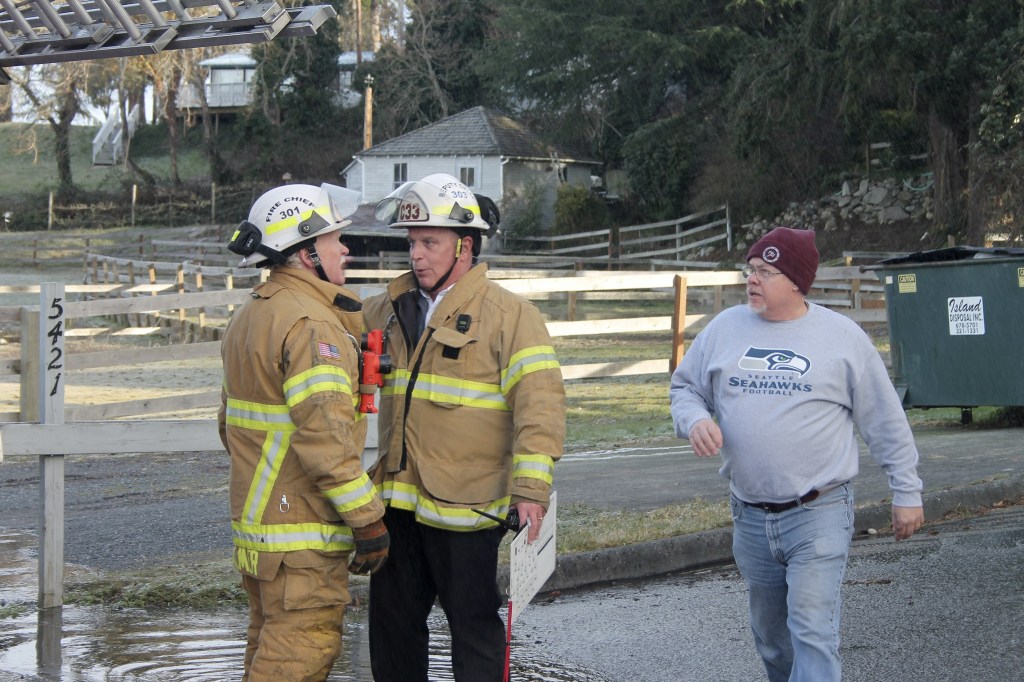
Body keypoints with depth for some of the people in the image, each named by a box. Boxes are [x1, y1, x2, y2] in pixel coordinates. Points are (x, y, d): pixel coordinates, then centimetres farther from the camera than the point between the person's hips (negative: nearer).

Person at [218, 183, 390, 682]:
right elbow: (325, 436, -25)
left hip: (254, 521, 10)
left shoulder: (247, 318, 15)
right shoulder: (310, 324, -18)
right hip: (302, 533, -10)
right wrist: (368, 520, -20)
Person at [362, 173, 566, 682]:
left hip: (465, 506, -6)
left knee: (474, 627, 3)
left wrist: (530, 489, -23)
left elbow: (539, 404, -15)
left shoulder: (510, 315, -8)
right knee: (391, 624, 15)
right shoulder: (390, 310, 11)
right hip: (397, 503, 6)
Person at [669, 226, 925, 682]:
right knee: (770, 637, 15)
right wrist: (695, 420, -7)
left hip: (819, 514, -4)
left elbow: (885, 421, 3)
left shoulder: (842, 337, -3)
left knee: (812, 634, -13)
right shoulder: (725, 328, 5)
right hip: (750, 519, 4)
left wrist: (906, 492, 5)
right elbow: (684, 386, 16)